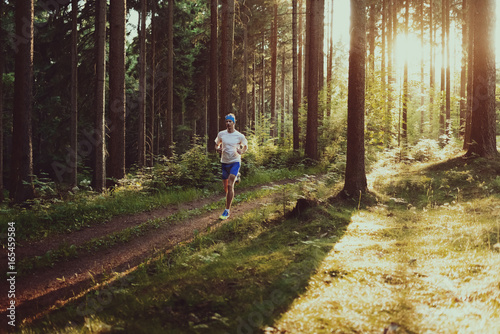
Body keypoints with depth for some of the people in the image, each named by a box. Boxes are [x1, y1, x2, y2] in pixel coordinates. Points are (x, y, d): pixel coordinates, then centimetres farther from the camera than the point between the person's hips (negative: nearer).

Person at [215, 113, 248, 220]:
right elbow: (217, 144, 17)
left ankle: (227, 211, -14)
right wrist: (217, 149, -7)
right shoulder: (221, 134, 1)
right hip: (224, 162, 4)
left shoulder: (239, 136, -5)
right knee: (225, 187, 11)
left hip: (235, 162, -4)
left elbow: (246, 146, 11)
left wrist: (241, 151, -11)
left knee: (230, 185, -17)